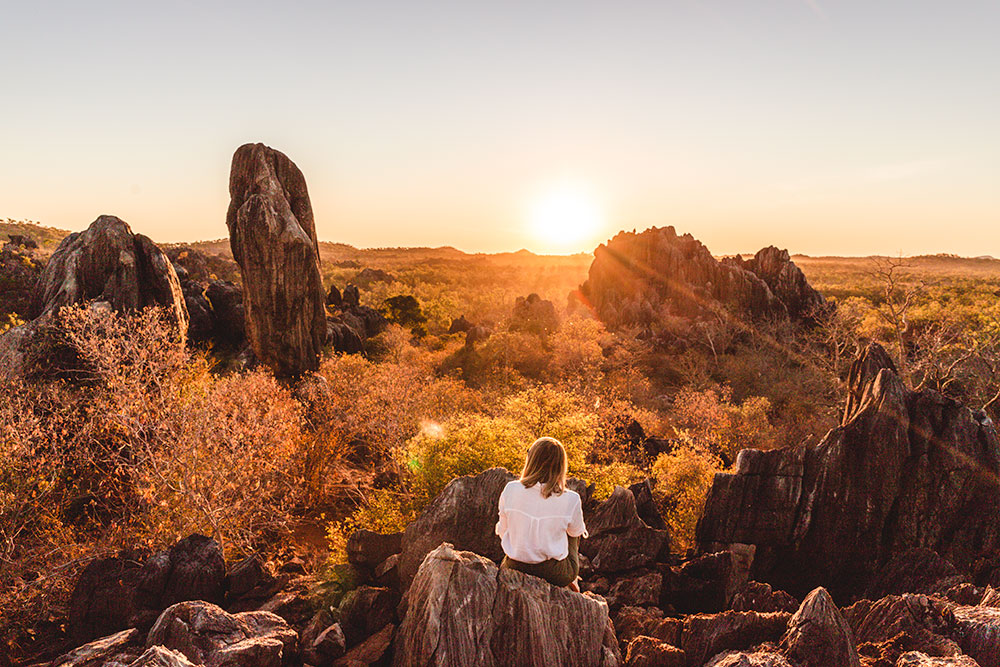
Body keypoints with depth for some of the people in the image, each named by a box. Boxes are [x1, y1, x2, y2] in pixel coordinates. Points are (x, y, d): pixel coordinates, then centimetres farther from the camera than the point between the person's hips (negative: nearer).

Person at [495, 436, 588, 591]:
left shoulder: (510, 490, -16)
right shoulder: (571, 500, -20)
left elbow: (502, 531, -2)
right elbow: (576, 532, 0)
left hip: (514, 568, 2)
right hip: (554, 574, -1)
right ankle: (571, 581, 41)